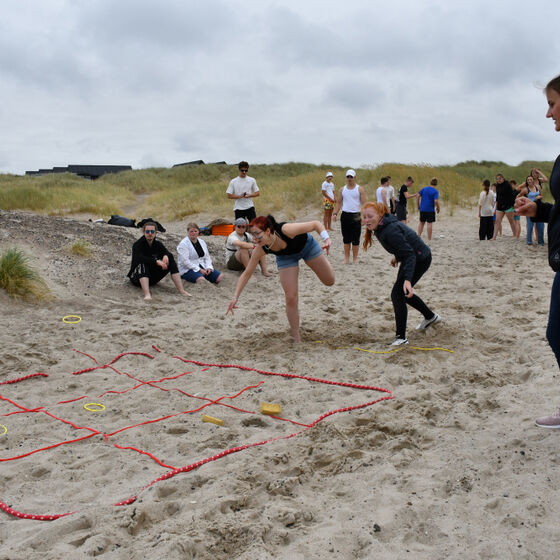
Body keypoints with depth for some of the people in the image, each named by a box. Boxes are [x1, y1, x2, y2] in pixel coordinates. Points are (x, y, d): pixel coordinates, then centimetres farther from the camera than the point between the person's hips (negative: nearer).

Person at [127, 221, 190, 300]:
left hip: (152, 278, 5)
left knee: (171, 261, -11)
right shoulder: (138, 244, -13)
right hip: (137, 277, -5)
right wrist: (156, 261, -39)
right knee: (142, 263, -35)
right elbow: (138, 258, -32)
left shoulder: (158, 244, 3)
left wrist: (166, 256, -31)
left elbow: (170, 255, -7)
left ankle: (181, 290, -22)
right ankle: (147, 294, -54)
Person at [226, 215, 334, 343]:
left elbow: (316, 223, -32)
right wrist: (235, 297, -27)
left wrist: (326, 239, -49)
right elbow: (246, 274, -20)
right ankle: (297, 340, 5)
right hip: (286, 257, 1)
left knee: (329, 281, 11)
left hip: (307, 245, -1)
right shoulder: (260, 249, -31)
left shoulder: (286, 230, -43)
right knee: (291, 298, -10)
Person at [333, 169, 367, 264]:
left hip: (356, 216, -3)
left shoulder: (360, 189, 1)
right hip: (345, 215, 3)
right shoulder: (342, 189, 11)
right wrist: (335, 213, 0)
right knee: (346, 239, 7)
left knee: (355, 239, 0)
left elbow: (364, 203, -3)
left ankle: (355, 259, 8)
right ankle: (346, 258, 13)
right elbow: (339, 202, 13)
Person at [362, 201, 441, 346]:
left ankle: (401, 337, -9)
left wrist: (407, 279, -47)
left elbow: (410, 255, -36)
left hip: (420, 259, -10)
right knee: (403, 293, 22)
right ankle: (431, 317, 43)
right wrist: (397, 257, 28)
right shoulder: (381, 227, -3)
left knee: (398, 294, -14)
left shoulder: (390, 231, -32)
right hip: (411, 257, 10)